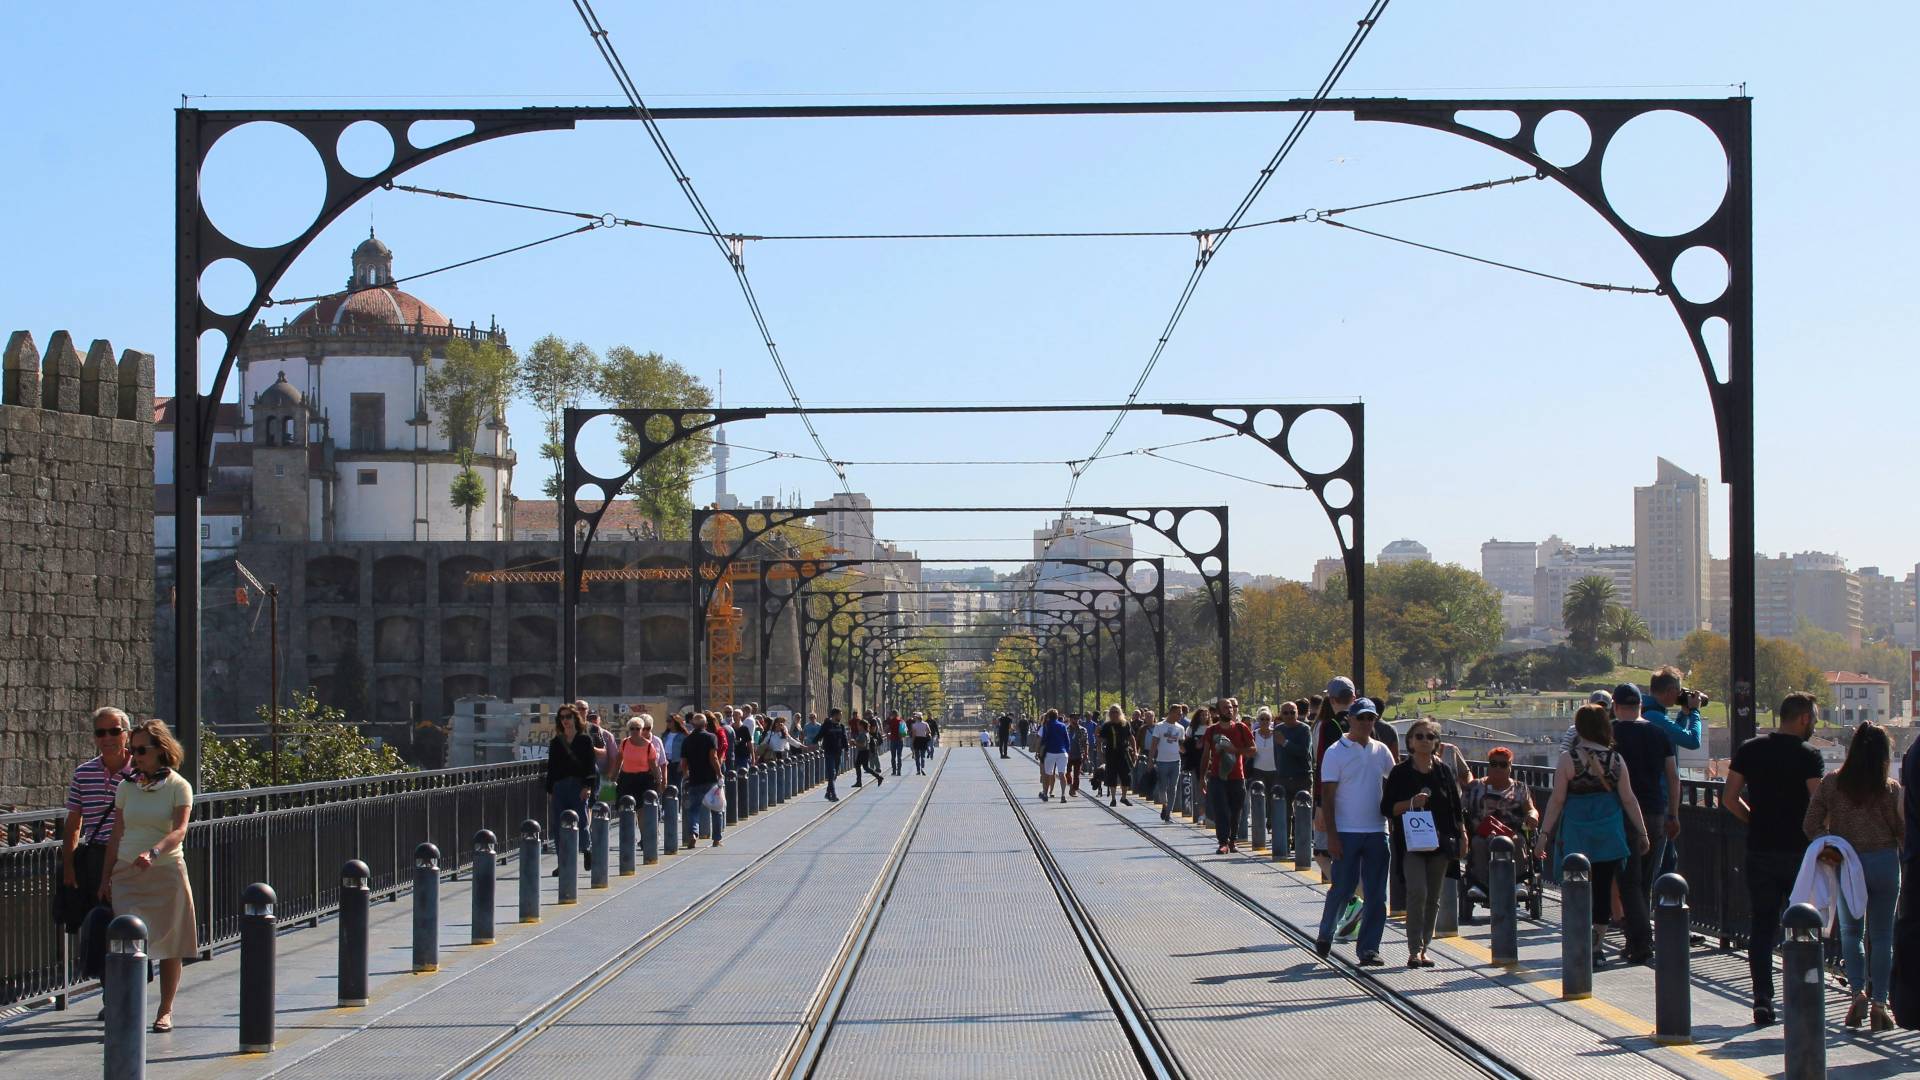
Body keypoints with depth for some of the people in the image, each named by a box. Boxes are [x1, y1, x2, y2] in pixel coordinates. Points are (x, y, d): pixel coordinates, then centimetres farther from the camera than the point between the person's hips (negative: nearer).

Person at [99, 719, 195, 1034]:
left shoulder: (178, 787, -3)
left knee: (169, 946, 3)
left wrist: (153, 853, -33)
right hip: (127, 873, 3)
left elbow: (179, 831, -16)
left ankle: (165, 1011, 14)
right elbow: (116, 836, 11)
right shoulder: (127, 787, 8)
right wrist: (105, 878, 8)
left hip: (166, 871, -3)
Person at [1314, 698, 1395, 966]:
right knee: (1343, 888, -1)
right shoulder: (1336, 752, -4)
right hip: (1346, 833, -4)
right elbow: (1327, 797, -6)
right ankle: (1325, 936, 21)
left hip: (1377, 831, 4)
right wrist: (1331, 835, -12)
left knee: (1376, 894, 2)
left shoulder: (1382, 751, 10)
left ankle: (1369, 948, 6)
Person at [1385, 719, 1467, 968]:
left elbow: (1455, 806, 15)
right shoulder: (1400, 772, 0)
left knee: (1433, 898, 7)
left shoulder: (1444, 770, 9)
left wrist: (1462, 835, 9)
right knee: (1417, 892, -18)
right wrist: (1411, 803, -17)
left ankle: (1423, 948, 16)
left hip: (1440, 842, 4)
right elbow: (1387, 808, -2)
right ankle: (1414, 950, -17)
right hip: (1411, 842, -4)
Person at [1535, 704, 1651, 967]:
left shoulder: (1569, 758, -8)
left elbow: (1557, 801, -6)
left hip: (1578, 835, -2)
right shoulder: (1615, 759, -1)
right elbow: (1628, 799, 3)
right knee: (1604, 888, 9)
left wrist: (1544, 833, 1)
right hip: (1610, 835, 2)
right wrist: (1642, 832, 11)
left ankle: (1589, 947, 0)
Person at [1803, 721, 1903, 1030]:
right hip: (1884, 864, -1)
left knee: (1850, 931, 18)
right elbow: (1904, 833, -3)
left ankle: (1858, 991, 0)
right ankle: (1879, 1003, 5)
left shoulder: (1831, 784, -4)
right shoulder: (1891, 789, -9)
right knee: (1881, 936, 7)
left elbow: (1811, 825, -6)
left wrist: (1829, 845, -2)